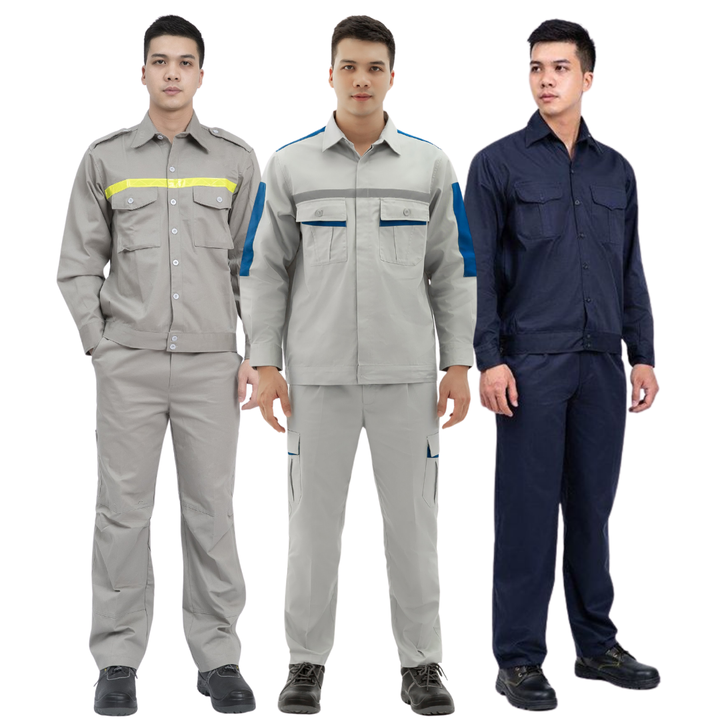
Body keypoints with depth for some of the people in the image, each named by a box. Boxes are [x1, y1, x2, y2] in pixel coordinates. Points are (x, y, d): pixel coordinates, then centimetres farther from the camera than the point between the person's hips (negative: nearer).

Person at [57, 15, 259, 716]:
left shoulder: (236, 160, 8)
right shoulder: (105, 159, 7)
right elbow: (78, 265, 8)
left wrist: (257, 353, 2)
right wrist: (100, 345, 0)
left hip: (211, 364, 0)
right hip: (129, 365, 0)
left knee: (211, 512, 4)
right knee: (123, 510, 2)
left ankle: (217, 657, 14)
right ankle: (118, 660, 11)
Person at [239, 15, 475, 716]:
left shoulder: (430, 164, 4)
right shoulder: (289, 165, 3)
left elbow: (452, 270, 6)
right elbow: (264, 270, 4)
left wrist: (458, 364, 1)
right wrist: (265, 364, -2)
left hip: (408, 375, 1)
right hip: (319, 375, 0)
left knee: (412, 520, 5)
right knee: (314, 520, 6)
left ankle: (420, 663, 17)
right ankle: (307, 661, 18)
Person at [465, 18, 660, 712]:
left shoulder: (616, 170, 13)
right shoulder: (498, 163, 1)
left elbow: (631, 271, 16)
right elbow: (478, 269, -3)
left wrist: (642, 356, 9)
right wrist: (490, 360, -11)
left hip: (602, 367, 4)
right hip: (531, 366, -4)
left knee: (593, 508, 10)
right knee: (527, 513, -1)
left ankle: (596, 644, 22)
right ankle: (518, 660, 8)